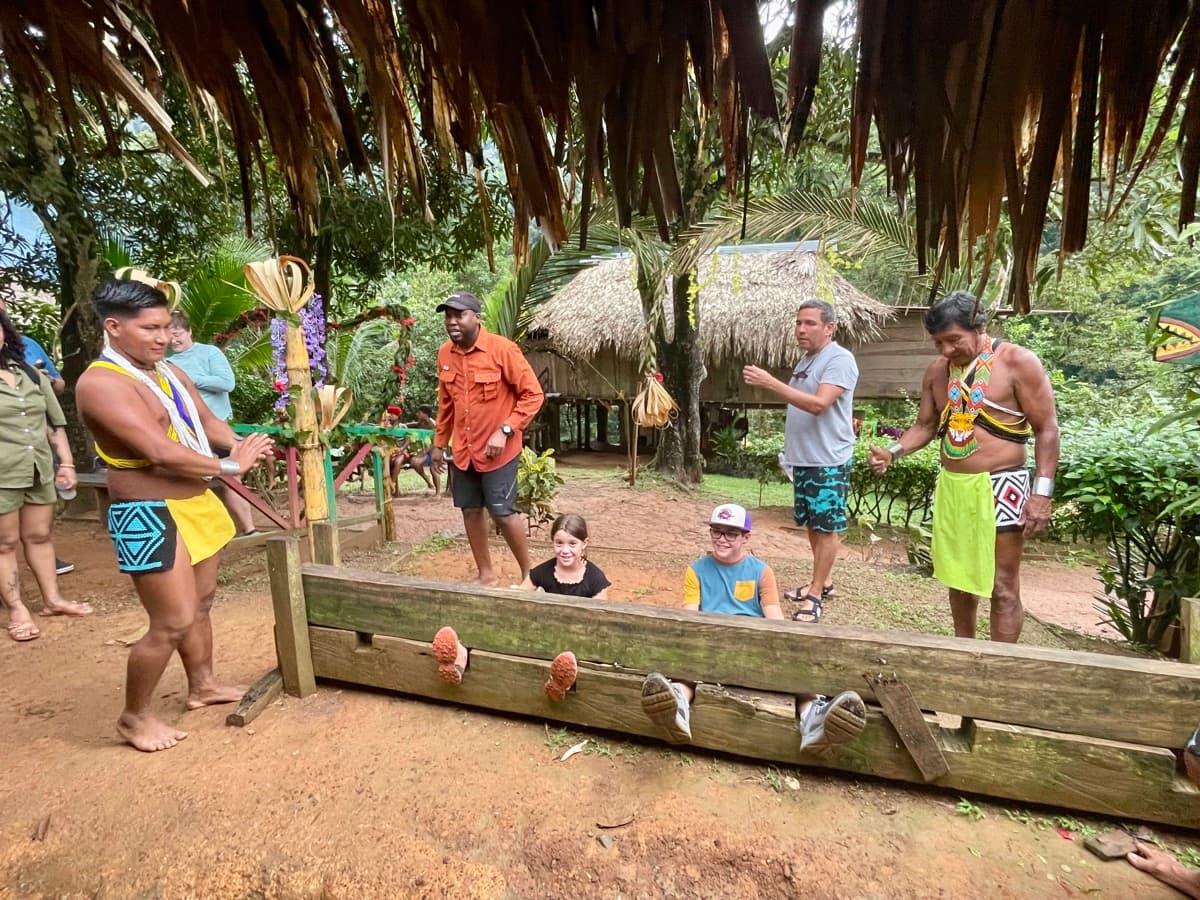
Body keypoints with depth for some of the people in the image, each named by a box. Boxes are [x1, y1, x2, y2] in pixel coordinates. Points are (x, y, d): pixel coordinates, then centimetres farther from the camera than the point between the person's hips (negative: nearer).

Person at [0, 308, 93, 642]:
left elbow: (55, 423, 14)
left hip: (40, 471, 4)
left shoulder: (32, 374, 9)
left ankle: (52, 599, 23)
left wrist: (66, 462, 11)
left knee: (39, 536, 13)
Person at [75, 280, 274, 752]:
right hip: (150, 515, -9)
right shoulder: (100, 383, -19)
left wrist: (241, 445, -7)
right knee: (173, 621, -2)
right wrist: (230, 466, -17)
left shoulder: (171, 372, 9)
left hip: (195, 503, 9)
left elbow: (208, 421, 13)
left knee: (200, 602, 20)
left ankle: (202, 685, 40)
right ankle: (134, 716, 22)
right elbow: (162, 453, -26)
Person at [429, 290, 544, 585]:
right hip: (463, 450, 6)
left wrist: (505, 431, -19)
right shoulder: (444, 354, 4)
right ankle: (486, 574, 29)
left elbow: (533, 394, -13)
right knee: (470, 510, 12)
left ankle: (528, 572, 20)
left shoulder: (502, 349, -15)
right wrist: (439, 443, 16)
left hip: (497, 450, -6)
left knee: (502, 512, -3)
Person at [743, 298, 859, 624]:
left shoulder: (840, 359, -14)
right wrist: (790, 449, 16)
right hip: (802, 458, 9)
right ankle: (823, 581, 29)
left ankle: (815, 595, 8)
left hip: (828, 461, -9)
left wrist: (770, 382, -31)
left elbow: (818, 404, -27)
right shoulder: (806, 360, 14)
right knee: (812, 523, 15)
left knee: (827, 527, 0)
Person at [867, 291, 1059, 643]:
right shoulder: (937, 370, 5)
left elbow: (1047, 430, -9)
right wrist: (893, 451, -6)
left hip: (998, 487, -6)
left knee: (1002, 588, 2)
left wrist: (1041, 492, -16)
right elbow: (925, 425, 13)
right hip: (950, 486, 6)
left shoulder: (1018, 362, -10)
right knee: (958, 578, 18)